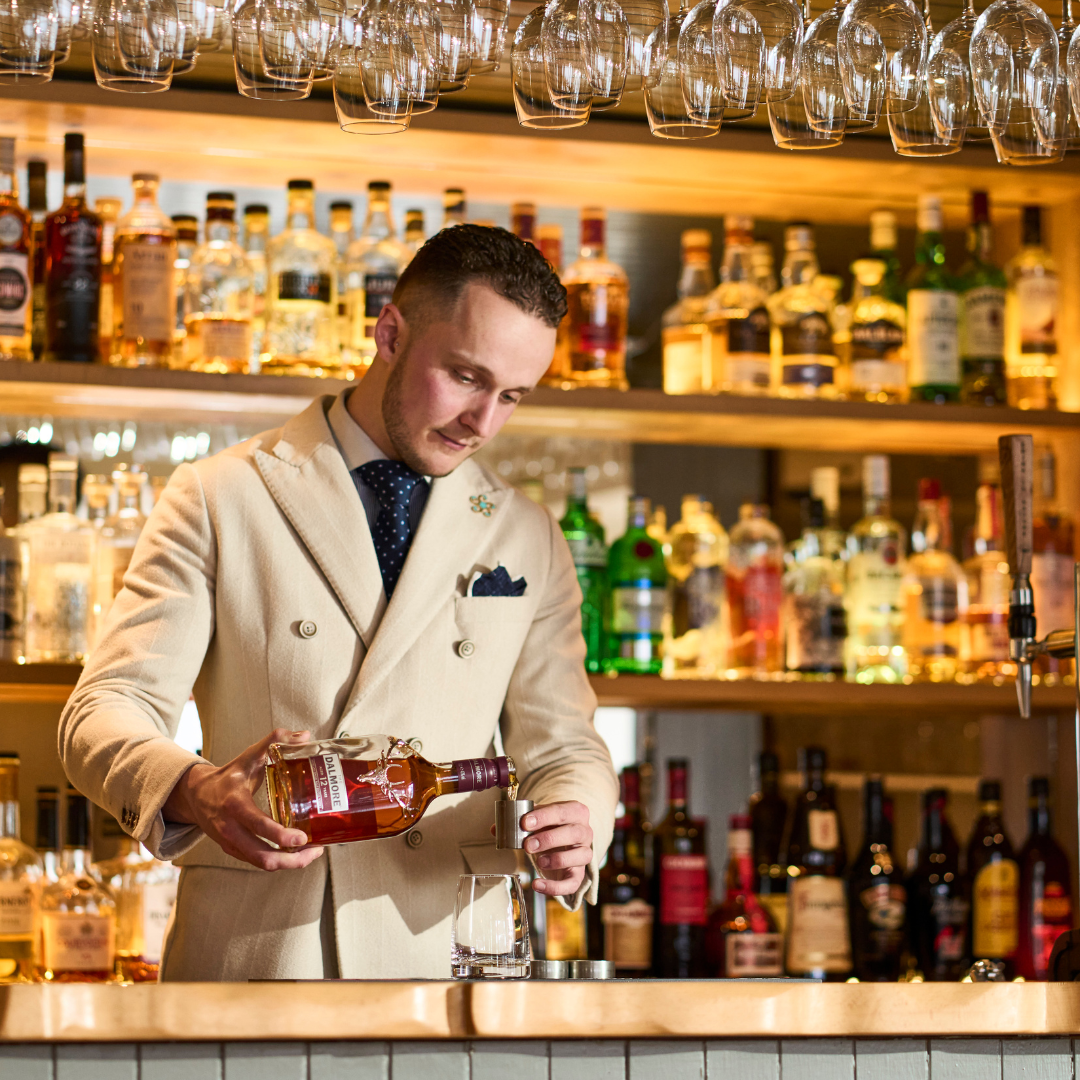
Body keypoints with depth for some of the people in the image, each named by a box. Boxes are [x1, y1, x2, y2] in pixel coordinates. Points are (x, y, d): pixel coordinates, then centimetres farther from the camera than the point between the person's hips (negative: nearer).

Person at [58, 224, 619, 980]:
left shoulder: (529, 540, 18)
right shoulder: (221, 498, 8)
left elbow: (563, 747, 18)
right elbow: (105, 713, 3)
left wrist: (573, 831, -6)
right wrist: (194, 791, -19)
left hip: (446, 959, 4)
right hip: (248, 955, -4)